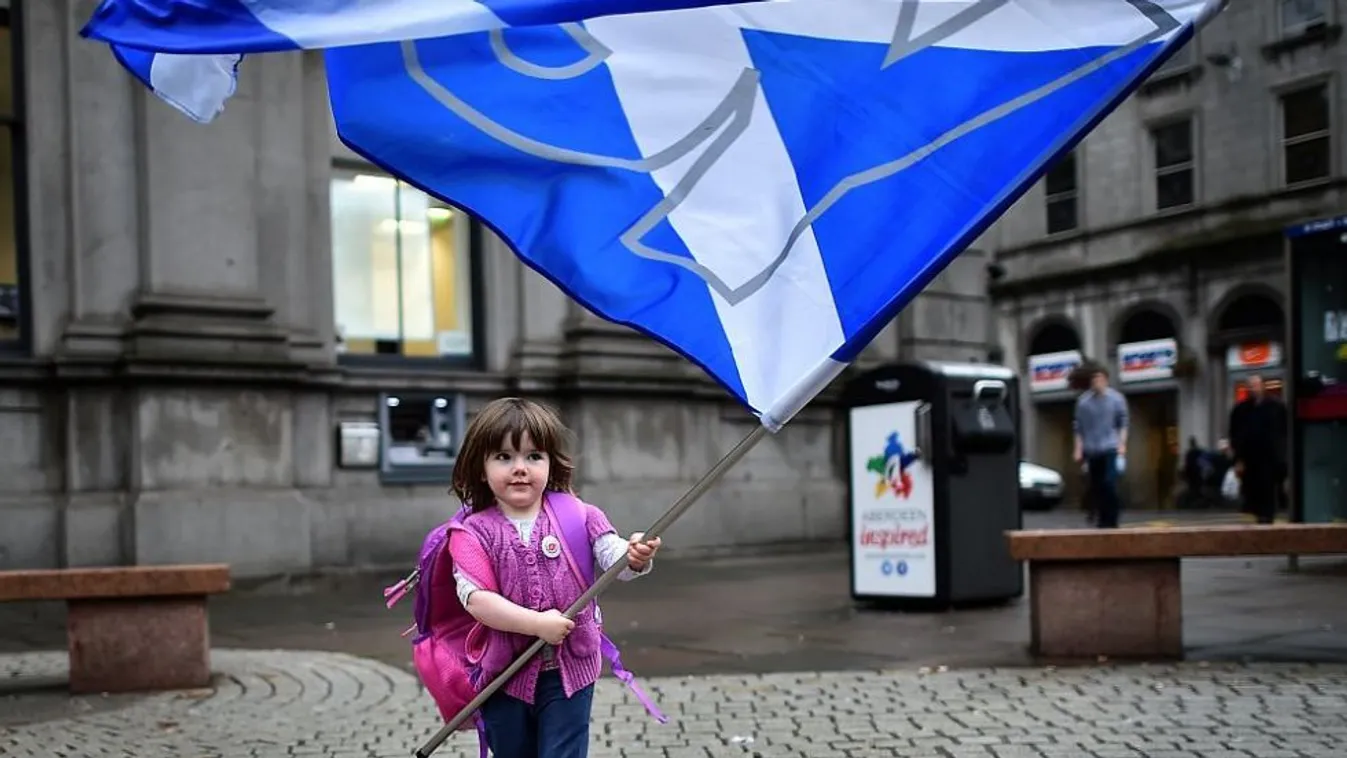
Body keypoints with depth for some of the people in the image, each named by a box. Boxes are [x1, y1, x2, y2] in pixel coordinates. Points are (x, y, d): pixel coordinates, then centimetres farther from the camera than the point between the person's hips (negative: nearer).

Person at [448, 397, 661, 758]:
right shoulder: (476, 531, -6)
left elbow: (614, 557, -14)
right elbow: (474, 596, -16)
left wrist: (635, 557, -38)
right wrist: (537, 623, -24)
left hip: (569, 672, 0)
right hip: (503, 677, 1)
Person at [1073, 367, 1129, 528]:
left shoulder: (1116, 398, 3)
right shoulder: (1083, 400, 5)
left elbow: (1123, 424, 6)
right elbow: (1079, 427, 9)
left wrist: (1122, 444, -5)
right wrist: (1079, 449, 4)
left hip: (1110, 448, -2)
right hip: (1091, 450, 2)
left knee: (1110, 485, -13)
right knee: (1095, 487, 4)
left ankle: (1111, 521, -4)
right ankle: (1101, 521, 15)